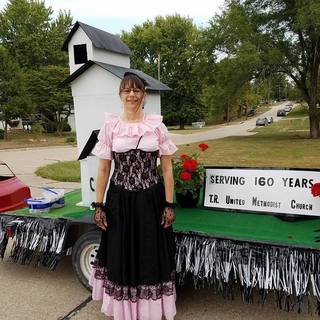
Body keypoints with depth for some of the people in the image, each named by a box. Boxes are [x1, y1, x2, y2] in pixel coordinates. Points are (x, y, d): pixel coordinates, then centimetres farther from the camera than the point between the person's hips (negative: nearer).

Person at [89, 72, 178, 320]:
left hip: (151, 200, 0)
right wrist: (99, 205, 0)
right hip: (120, 200, 1)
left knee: (152, 255, 9)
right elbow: (103, 169, 3)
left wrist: (169, 205, -3)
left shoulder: (156, 125, -1)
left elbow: (167, 168, 1)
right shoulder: (110, 126, 0)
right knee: (121, 255, 12)